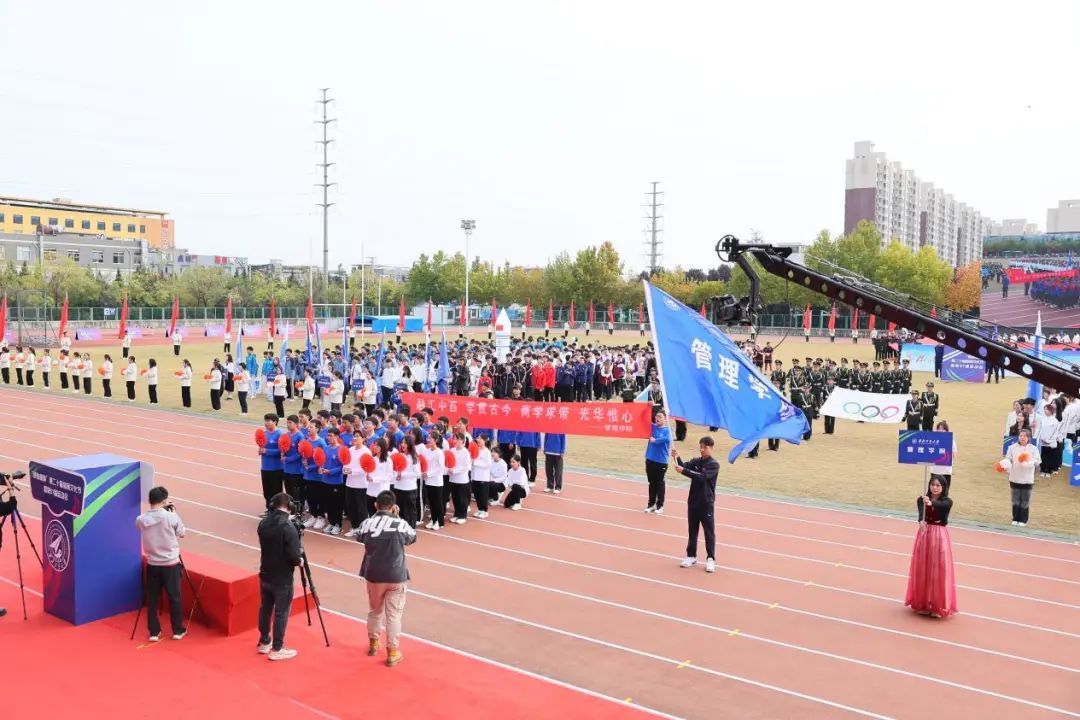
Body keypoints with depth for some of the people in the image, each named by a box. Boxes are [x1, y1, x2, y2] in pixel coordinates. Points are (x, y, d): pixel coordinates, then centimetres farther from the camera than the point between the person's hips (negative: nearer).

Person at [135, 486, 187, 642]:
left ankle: (154, 632, 15)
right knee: (174, 597, 10)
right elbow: (181, 533, 1)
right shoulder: (170, 516, -15)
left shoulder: (140, 519, -6)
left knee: (152, 599, 11)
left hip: (152, 564, 2)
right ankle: (178, 631, 18)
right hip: (171, 563, -2)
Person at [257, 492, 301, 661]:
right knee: (281, 612, 5)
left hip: (265, 574, 7)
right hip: (282, 579, -7)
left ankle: (264, 643, 32)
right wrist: (299, 561, -2)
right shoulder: (288, 528, -24)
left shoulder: (263, 523, -3)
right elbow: (294, 555, -24)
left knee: (265, 608, 19)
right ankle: (277, 649, 12)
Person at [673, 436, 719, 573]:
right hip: (693, 502, 5)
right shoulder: (695, 461, 6)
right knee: (692, 530, 11)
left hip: (706, 504, -5)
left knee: (709, 531, 1)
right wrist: (677, 458, -29)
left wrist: (683, 471, -33)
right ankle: (691, 556, 20)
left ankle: (711, 559, 7)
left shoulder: (714, 465, -12)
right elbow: (684, 467, -10)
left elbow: (702, 477, -25)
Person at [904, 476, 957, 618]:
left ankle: (938, 605, 9)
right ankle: (923, 603, 18)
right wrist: (921, 521, -44)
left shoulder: (947, 501, -6)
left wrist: (930, 503, -53)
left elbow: (939, 505, -30)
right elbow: (921, 511, -22)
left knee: (939, 570, -1)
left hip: (940, 537, -2)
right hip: (924, 535, 2)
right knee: (923, 569, 6)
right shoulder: (922, 499, -1)